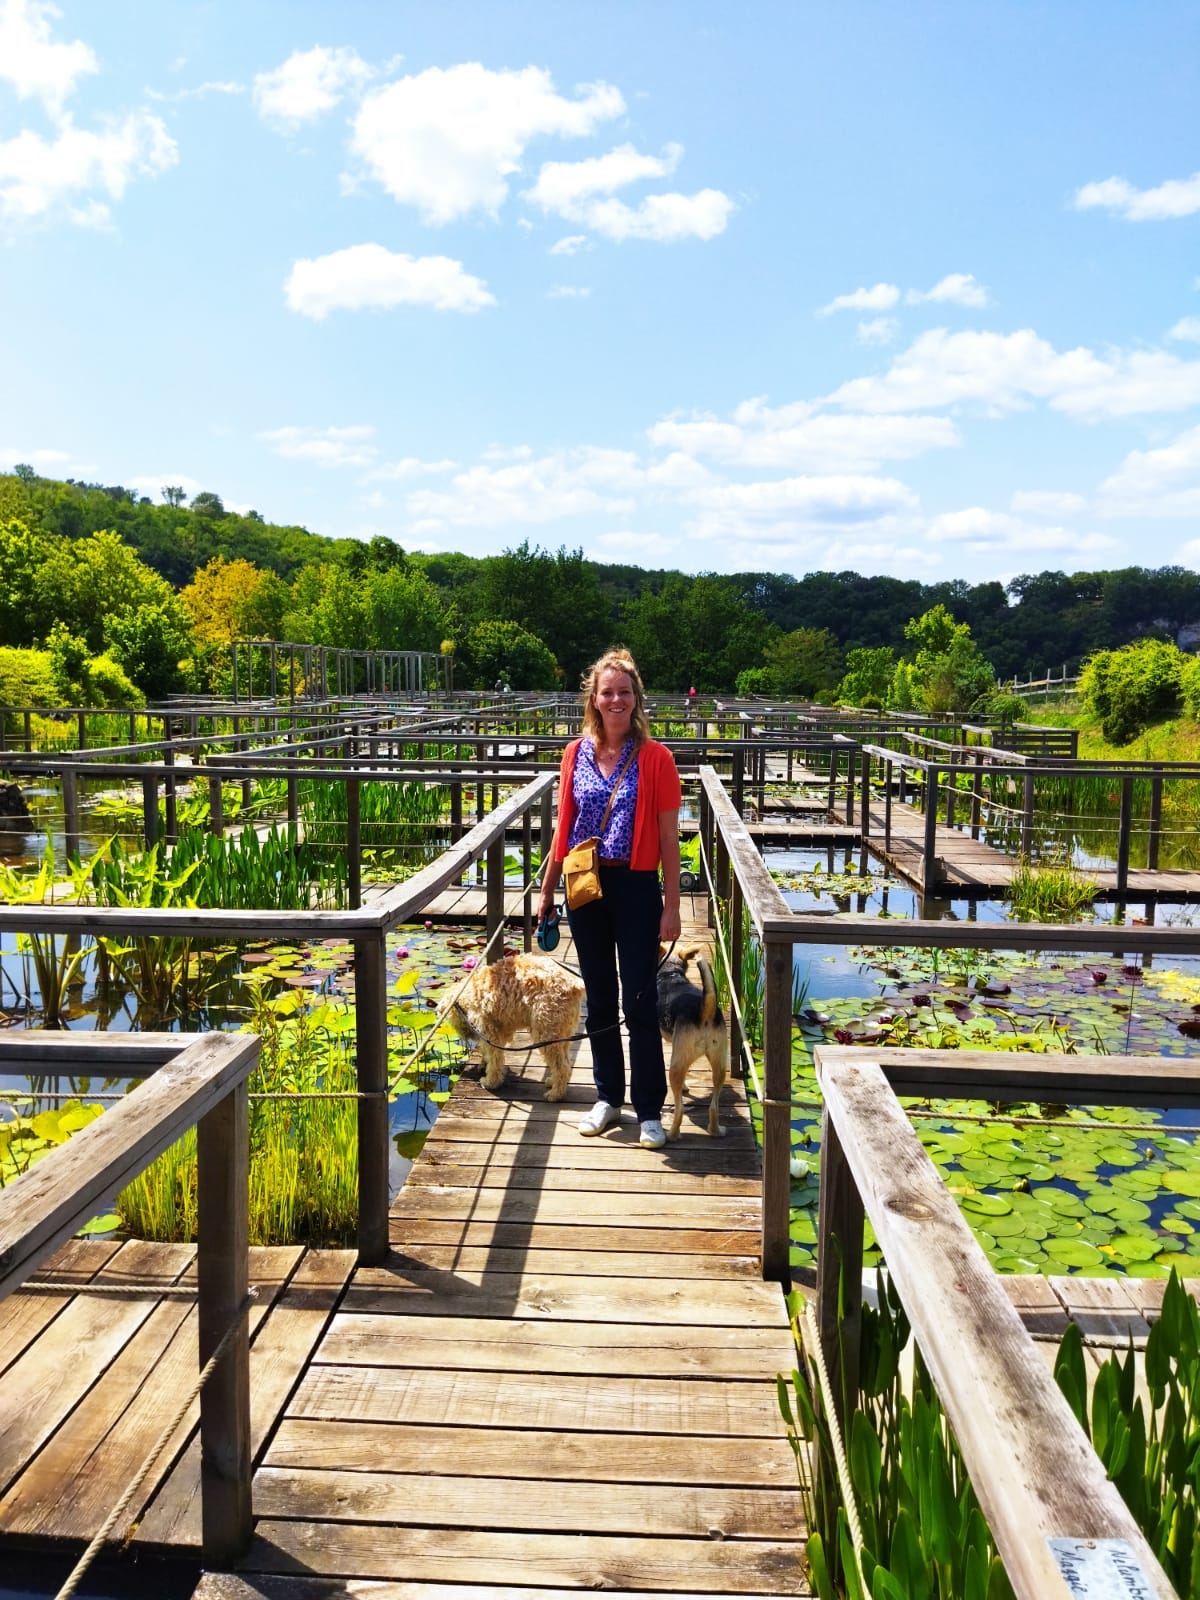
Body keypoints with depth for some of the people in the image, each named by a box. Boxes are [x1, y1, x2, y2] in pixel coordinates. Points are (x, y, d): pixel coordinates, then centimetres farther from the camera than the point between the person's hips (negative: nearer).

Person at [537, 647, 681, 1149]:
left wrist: (671, 906, -8)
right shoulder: (576, 754, 4)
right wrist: (546, 890, 11)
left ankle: (649, 1111, 13)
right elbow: (564, 827, 10)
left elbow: (669, 839, -6)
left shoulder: (655, 758, -7)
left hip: (636, 888, -4)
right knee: (599, 999, 14)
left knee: (639, 1003, 1)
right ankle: (608, 1097, 28)